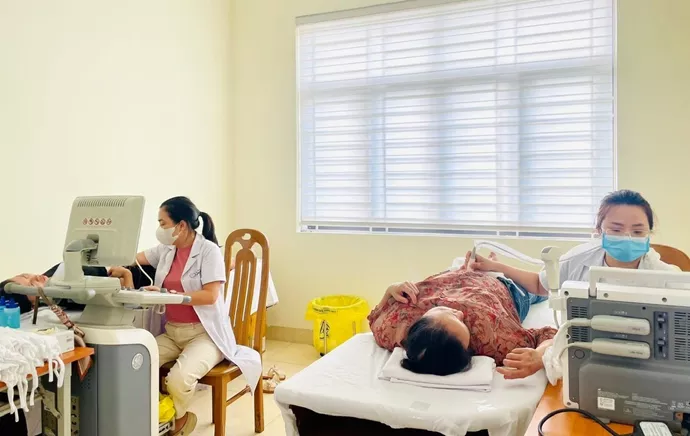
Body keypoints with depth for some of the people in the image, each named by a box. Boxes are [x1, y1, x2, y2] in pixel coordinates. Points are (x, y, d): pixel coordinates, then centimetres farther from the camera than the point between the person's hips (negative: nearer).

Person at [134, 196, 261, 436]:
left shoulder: (209, 250, -12)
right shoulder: (166, 250, 7)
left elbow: (210, 296, -20)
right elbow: (134, 258, 24)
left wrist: (169, 294, -24)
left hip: (203, 333, -6)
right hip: (171, 332, 6)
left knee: (178, 379, -29)